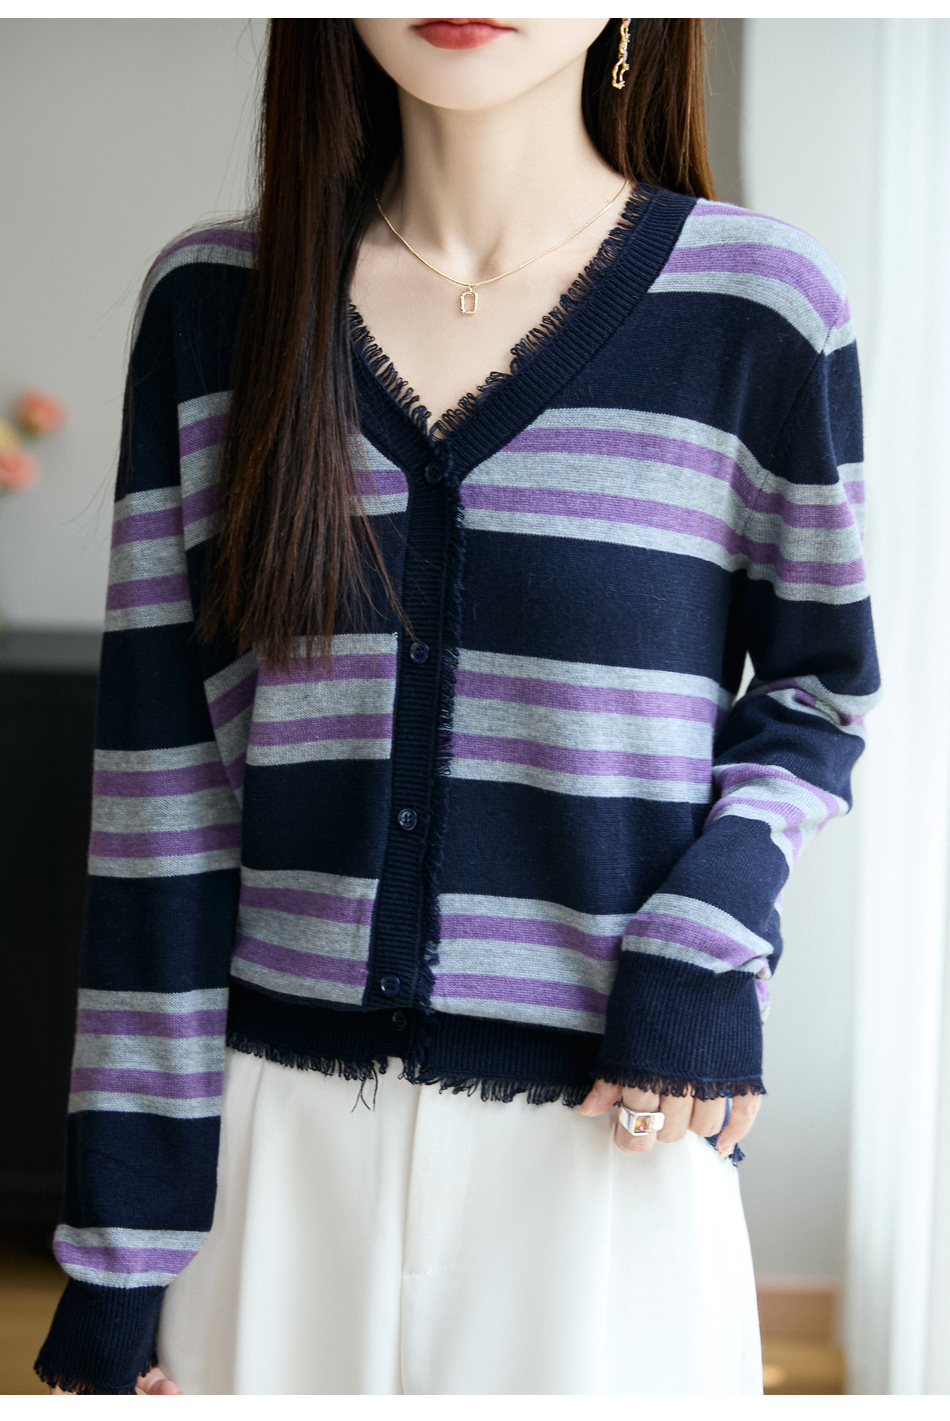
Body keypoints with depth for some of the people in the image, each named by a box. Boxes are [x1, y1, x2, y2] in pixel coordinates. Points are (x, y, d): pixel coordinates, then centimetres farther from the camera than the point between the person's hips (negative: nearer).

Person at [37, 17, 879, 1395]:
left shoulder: (757, 306, -4)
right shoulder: (212, 300, 1)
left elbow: (815, 691, 10)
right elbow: (161, 786, 0)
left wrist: (708, 937, -11)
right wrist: (119, 1265, -1)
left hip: (604, 1137, -1)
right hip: (274, 1130, 2)